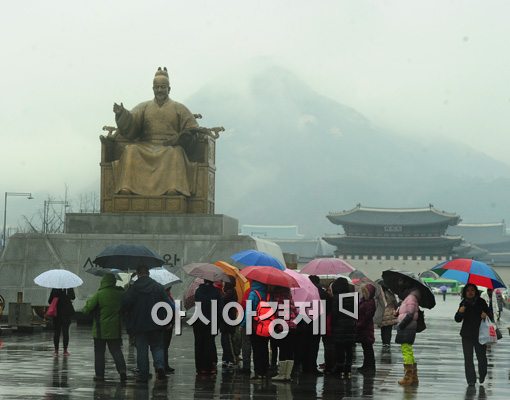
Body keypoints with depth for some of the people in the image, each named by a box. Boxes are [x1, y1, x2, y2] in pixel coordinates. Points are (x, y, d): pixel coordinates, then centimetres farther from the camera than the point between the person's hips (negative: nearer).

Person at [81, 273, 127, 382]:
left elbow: (88, 308, -10)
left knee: (99, 352, 6)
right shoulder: (120, 294, -1)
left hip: (100, 329, -3)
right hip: (115, 329, 3)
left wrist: (84, 310, 12)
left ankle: (99, 374, 6)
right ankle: (122, 369, -9)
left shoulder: (99, 294, -12)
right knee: (116, 350, 9)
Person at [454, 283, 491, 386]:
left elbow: (490, 315, 4)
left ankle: (482, 376, 26)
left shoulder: (481, 302, 0)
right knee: (468, 358, -2)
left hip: (480, 334, -1)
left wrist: (486, 315, -20)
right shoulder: (463, 303, 4)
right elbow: (457, 319, 4)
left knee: (481, 356, 1)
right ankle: (471, 380, 3)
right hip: (467, 335, 1)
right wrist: (460, 312, -17)